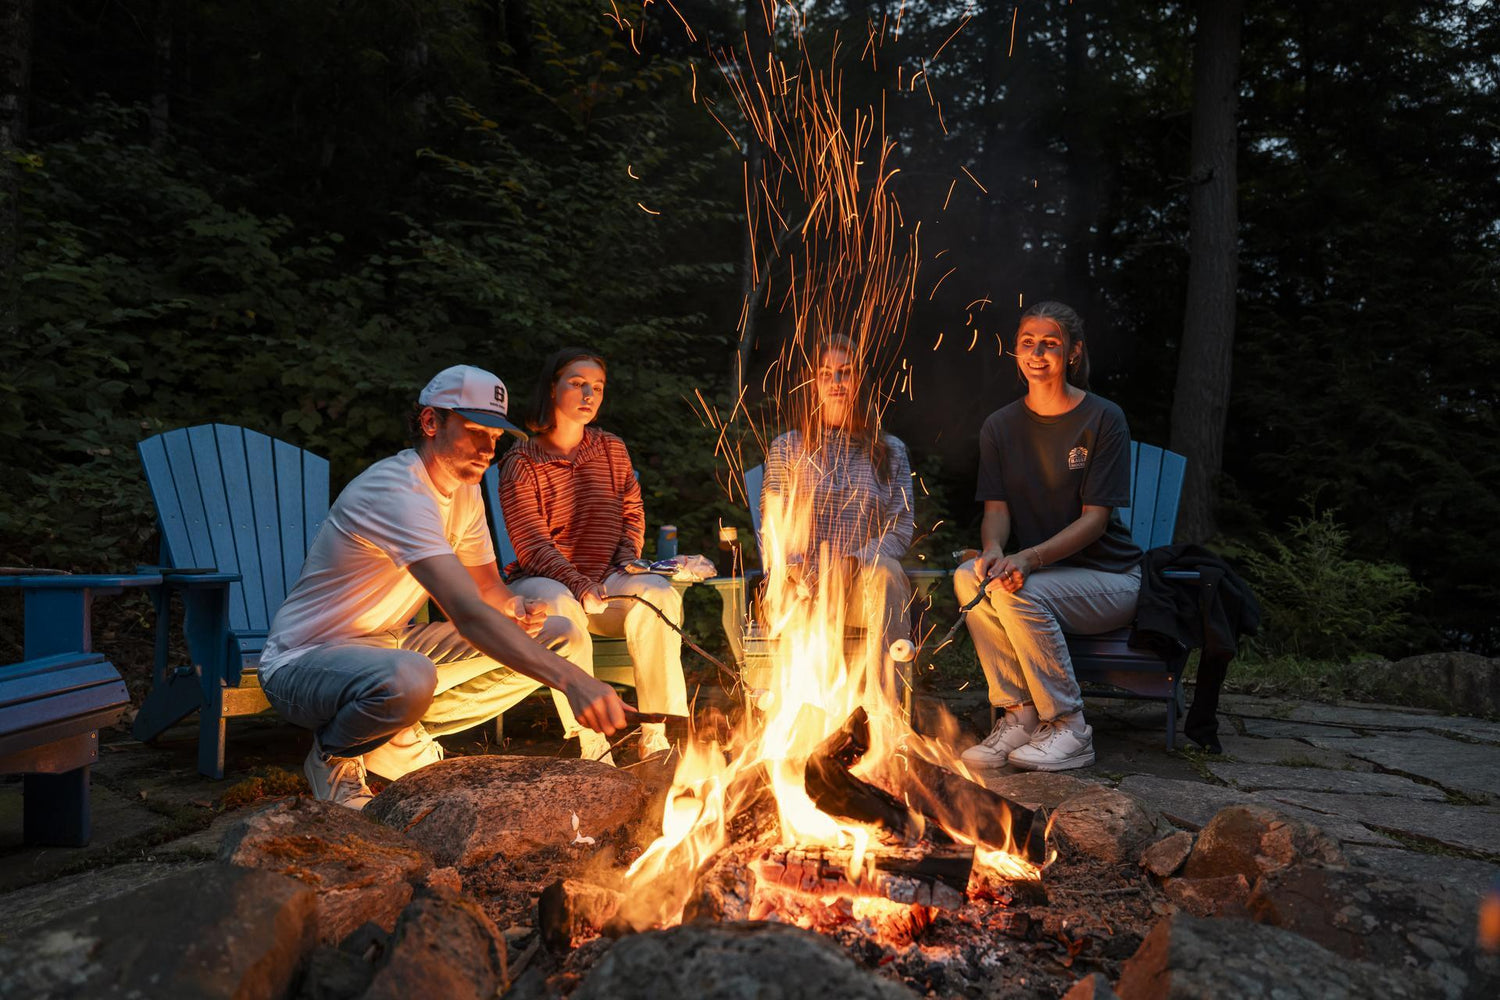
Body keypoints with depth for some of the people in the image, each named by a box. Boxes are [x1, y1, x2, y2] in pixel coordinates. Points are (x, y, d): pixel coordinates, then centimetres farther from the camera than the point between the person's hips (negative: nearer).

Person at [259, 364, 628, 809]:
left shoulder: (465, 489, 3)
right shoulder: (396, 492, -28)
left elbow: (486, 586, 10)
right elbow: (467, 614, -40)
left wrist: (514, 609, -16)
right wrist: (571, 680, -49)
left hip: (390, 645, 9)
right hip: (304, 661, -9)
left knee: (554, 638, 0)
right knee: (410, 678, -44)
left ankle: (399, 740, 3)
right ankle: (334, 757, -7)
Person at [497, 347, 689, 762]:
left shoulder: (612, 450, 13)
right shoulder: (521, 463, -2)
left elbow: (633, 513, 15)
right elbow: (532, 545, -10)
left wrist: (626, 566, -5)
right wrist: (579, 586, -26)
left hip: (607, 582, 3)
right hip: (543, 581, -3)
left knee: (659, 593, -29)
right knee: (562, 607, -39)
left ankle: (659, 738, -27)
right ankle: (591, 748, -35)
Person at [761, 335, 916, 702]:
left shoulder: (891, 451, 17)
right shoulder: (787, 448, 15)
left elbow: (901, 528, 6)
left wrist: (854, 561, -14)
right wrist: (810, 572, -14)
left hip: (866, 588, 1)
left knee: (884, 569, -36)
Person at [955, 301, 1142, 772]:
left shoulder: (1103, 419, -7)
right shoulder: (1000, 425, 7)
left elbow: (1095, 517, -13)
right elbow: (996, 508, 0)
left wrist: (1030, 558, -30)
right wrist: (994, 550, -25)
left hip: (1108, 577, -4)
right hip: (1039, 572, 4)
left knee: (1018, 592, -32)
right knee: (969, 576, -27)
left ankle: (1069, 729, -17)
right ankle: (1019, 714, -17)